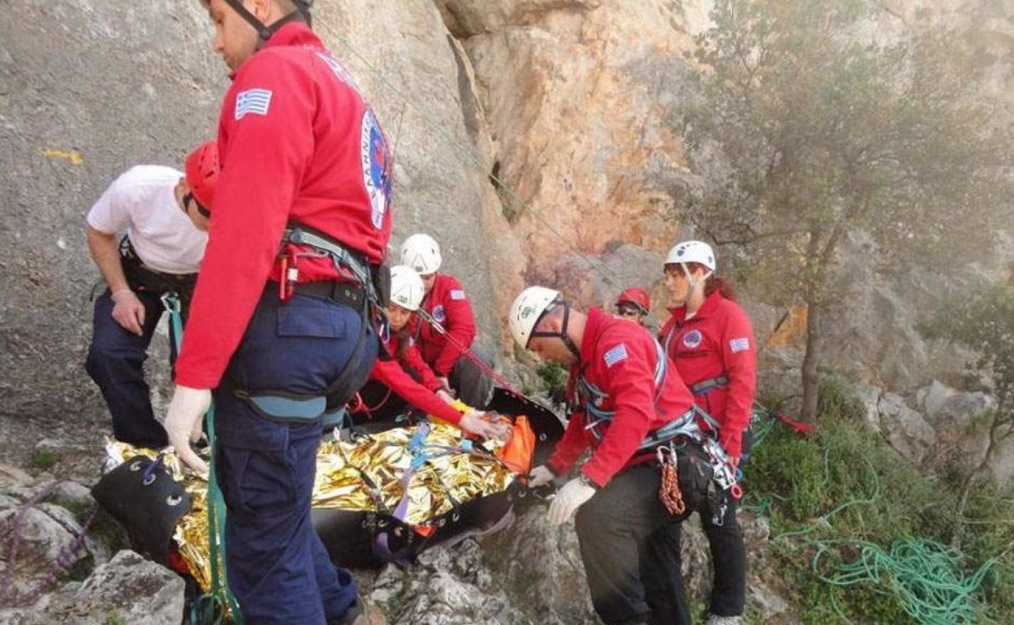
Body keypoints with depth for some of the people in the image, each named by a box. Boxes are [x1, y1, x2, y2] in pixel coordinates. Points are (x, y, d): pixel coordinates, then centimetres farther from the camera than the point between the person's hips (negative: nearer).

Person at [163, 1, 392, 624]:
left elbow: (243, 235, -17)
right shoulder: (346, 92, 27)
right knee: (265, 499, 24)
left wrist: (193, 376, -18)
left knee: (263, 540, 1)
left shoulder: (275, 73, -4)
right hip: (343, 326, 10)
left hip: (286, 323, -10)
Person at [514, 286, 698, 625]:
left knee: (598, 514, -26)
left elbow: (636, 414, -35)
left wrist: (589, 479, -38)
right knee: (652, 562, 17)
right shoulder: (584, 354, 11)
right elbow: (584, 419, 22)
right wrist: (555, 465, 17)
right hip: (648, 462, 11)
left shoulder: (616, 341, -22)